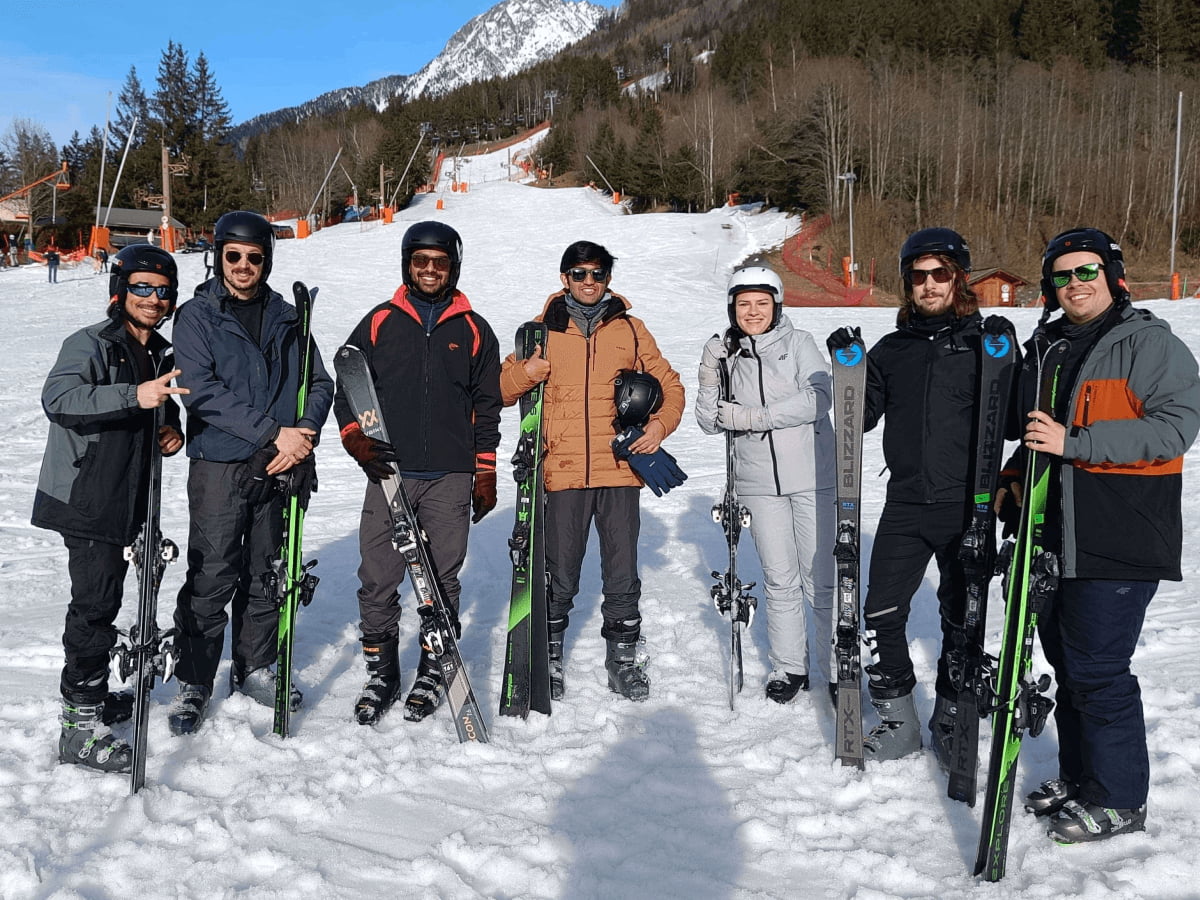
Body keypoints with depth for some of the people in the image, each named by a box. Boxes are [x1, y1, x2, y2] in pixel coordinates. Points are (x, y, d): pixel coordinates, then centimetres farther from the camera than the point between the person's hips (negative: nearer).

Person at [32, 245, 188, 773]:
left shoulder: (161, 355, 14)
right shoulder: (90, 344, -11)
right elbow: (57, 399, -28)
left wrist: (170, 429, 5)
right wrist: (133, 396, -38)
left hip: (125, 500, 8)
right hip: (86, 498, -8)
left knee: (103, 599, 18)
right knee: (96, 603, -9)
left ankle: (90, 695, 34)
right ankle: (80, 729, -2)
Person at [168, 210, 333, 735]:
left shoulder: (287, 318, 11)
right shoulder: (197, 317, -1)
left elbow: (320, 383, 9)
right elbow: (203, 392, -13)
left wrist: (304, 433, -10)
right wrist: (273, 432, -20)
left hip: (281, 467, 4)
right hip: (219, 465, -4)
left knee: (267, 573, 12)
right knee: (212, 578, -3)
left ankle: (254, 669, 27)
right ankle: (194, 683, 12)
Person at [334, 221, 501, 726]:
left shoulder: (474, 330, 10)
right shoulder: (378, 324, 9)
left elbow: (487, 406, 10)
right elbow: (347, 389, 10)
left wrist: (485, 475, 6)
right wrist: (356, 439, -8)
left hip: (451, 477, 0)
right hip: (388, 474, 1)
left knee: (442, 580, 4)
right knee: (377, 580, 0)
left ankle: (433, 672, 19)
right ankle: (381, 673, 16)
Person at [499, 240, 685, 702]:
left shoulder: (630, 329, 10)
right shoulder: (543, 329, 8)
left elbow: (668, 384, 16)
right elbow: (501, 390, 10)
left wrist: (661, 423, -2)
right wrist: (525, 372, -12)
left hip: (620, 468, 1)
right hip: (562, 471, -1)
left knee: (623, 572, 6)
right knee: (559, 576, 3)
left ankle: (623, 656, 21)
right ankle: (549, 655, 21)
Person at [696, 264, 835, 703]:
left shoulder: (798, 343, -1)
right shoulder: (723, 354, 8)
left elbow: (818, 398, -15)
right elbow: (710, 420, 6)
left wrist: (752, 416, -17)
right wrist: (710, 378, -11)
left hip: (811, 477, -2)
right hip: (759, 483, 3)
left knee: (822, 581, 1)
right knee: (779, 580, 10)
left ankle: (838, 670, 13)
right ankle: (789, 666, 24)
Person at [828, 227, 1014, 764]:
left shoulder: (982, 340, 0)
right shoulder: (892, 349, 9)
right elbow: (862, 418, 8)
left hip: (965, 505, -2)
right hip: (905, 504, 2)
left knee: (961, 620, 10)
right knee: (881, 614, 2)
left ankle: (950, 719, 28)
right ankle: (896, 718, 19)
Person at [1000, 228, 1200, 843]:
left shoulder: (1150, 343, -7)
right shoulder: (1045, 349, 16)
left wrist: (1073, 442, -24)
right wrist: (1014, 477, 12)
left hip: (1118, 543, -7)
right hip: (1056, 537, 8)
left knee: (1097, 669, -4)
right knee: (1065, 660, 15)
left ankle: (1119, 799, 13)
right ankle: (1078, 777, 31)